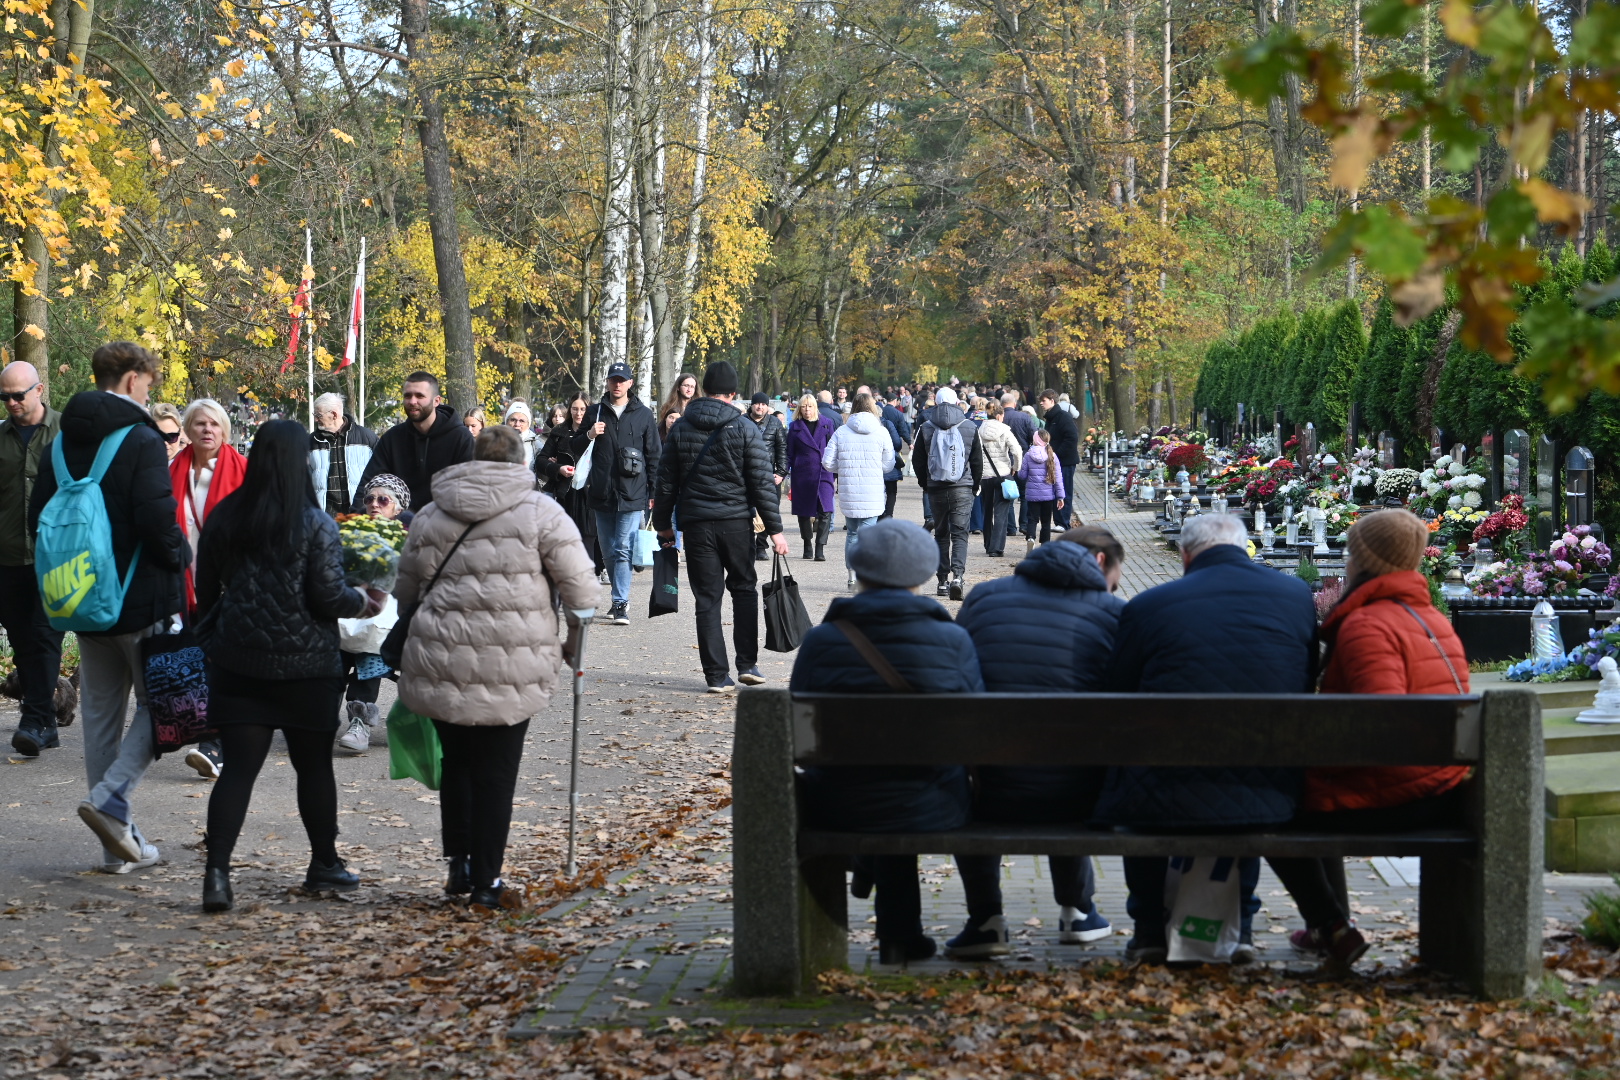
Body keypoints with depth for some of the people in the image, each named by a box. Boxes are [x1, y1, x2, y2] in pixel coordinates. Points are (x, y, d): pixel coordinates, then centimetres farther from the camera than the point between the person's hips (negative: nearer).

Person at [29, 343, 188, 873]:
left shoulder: (61, 444, 8)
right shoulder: (141, 441, -14)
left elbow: (38, 521, 12)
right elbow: (157, 520, -22)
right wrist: (180, 556, -4)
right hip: (144, 600, -7)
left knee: (101, 712, 11)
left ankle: (119, 844, 14)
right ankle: (111, 799, -13)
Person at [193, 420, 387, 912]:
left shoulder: (224, 518, 1)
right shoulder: (316, 524, -11)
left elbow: (205, 590, 9)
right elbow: (329, 596, -12)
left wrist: (213, 640, 25)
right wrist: (365, 602, 7)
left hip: (237, 663, 3)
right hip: (305, 665, -3)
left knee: (238, 765, 2)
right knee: (314, 765, 13)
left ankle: (217, 870, -10)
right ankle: (324, 865, 26)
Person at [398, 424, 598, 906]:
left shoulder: (431, 516, 12)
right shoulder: (539, 512, 1)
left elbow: (406, 589, 20)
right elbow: (578, 582, -1)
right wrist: (576, 636, 14)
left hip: (441, 662, 3)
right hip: (510, 669, -3)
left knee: (457, 762, 19)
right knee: (496, 771, 4)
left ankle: (459, 863, 17)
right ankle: (485, 880, 8)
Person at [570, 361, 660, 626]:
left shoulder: (643, 415, 5)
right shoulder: (595, 413, 10)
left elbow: (653, 456, 7)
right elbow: (574, 448, 14)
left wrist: (654, 493, 3)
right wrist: (588, 435, -7)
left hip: (632, 495, -3)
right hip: (602, 494, 3)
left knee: (623, 550, -10)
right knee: (609, 552, 9)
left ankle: (621, 603, -12)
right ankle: (621, 600, 22)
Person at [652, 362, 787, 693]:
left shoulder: (681, 429, 3)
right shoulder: (744, 429, -4)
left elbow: (666, 482, 7)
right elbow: (762, 483, -6)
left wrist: (663, 523, 18)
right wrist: (774, 529, -2)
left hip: (696, 524, 1)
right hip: (736, 521, -1)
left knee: (706, 599, 4)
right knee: (744, 589, 16)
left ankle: (716, 675, 2)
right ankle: (747, 664, 8)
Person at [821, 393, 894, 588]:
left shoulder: (841, 432, 0)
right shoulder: (881, 432, -3)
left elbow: (827, 462, 1)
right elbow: (888, 464, 2)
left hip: (848, 492, 2)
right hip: (873, 493, -2)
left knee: (852, 533, 15)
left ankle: (852, 577, 19)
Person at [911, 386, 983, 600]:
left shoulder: (925, 428, 0)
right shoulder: (970, 428, 0)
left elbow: (918, 461, 4)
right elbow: (978, 461, 4)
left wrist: (925, 484, 16)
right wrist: (974, 485, 17)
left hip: (936, 489, 1)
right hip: (963, 489, -1)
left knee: (941, 534, 12)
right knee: (960, 533, -2)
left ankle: (943, 581, 11)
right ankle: (957, 576, -21)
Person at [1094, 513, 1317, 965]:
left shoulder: (1147, 606, -3)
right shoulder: (1297, 595, 6)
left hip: (1165, 806, -2)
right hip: (1268, 805, 3)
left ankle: (1150, 927, 37)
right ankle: (1238, 923, 39)